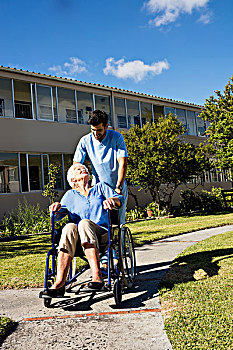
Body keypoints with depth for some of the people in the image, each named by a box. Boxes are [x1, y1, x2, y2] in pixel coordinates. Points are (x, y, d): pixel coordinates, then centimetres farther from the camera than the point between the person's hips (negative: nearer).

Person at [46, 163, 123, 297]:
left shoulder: (100, 187, 22)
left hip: (102, 233, -1)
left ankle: (97, 275, -43)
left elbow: (119, 198, 7)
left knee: (84, 222, -33)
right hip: (80, 238, 1)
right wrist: (57, 206, -10)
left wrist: (111, 199, -16)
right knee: (69, 227, -33)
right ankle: (60, 283, -42)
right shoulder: (70, 194, 25)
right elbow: (58, 215, 13)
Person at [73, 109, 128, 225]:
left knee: (118, 222, -1)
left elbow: (123, 164, -15)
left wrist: (118, 187, -24)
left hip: (117, 188, -1)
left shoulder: (117, 137, -10)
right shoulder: (85, 141, -5)